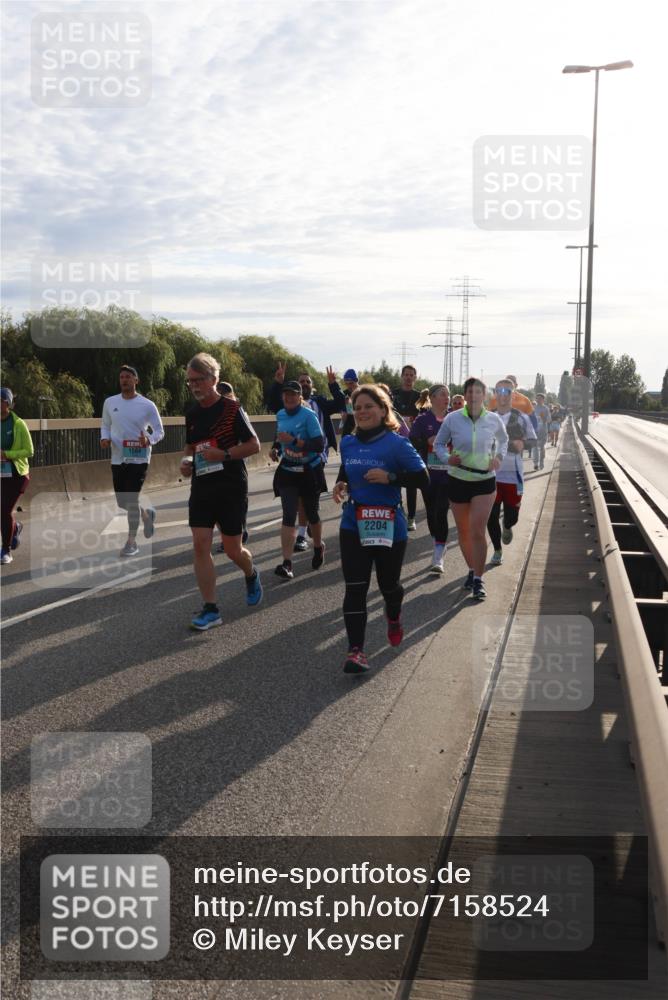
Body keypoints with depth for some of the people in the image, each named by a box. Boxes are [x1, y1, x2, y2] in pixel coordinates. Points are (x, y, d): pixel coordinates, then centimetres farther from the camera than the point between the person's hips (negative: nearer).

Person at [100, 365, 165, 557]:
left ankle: (132, 542, 3)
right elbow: (105, 425, 17)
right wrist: (104, 438, -5)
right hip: (117, 459, 4)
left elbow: (159, 431, -1)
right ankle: (146, 514, 39)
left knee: (131, 500, -9)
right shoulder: (110, 402, 5)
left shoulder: (147, 405, -5)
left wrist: (149, 440, -23)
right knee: (122, 502, 8)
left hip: (139, 459, -4)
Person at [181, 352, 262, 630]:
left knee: (233, 549, 4)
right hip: (201, 488, 5)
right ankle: (210, 610, 2)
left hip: (232, 489, -5)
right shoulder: (191, 413, 8)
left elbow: (254, 445, -9)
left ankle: (251, 576, 39)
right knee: (200, 546, -5)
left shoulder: (232, 409, -10)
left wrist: (223, 455, -20)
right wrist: (186, 460, 0)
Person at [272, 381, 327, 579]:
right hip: (287, 472, 4)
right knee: (288, 516, -9)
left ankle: (318, 546, 42)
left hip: (309, 472, -3)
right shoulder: (280, 415, 4)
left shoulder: (308, 415, -15)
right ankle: (287, 563, -16)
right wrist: (277, 448, 11)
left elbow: (319, 444, -23)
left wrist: (293, 441, -27)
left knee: (311, 513, 12)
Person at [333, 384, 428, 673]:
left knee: (388, 584, 13)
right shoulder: (347, 443, 5)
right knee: (355, 588, -7)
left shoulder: (397, 444, -10)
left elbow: (423, 480, -11)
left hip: (389, 527, -3)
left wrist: (390, 477, -24)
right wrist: (340, 484, 1)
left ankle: (394, 618, 48)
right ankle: (355, 650, -7)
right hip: (353, 526, 3)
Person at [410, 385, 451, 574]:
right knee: (431, 512, 10)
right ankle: (438, 547, 32)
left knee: (441, 513, -10)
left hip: (448, 474, -1)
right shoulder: (422, 420, -1)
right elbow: (412, 443, -5)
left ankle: (438, 557, -8)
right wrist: (428, 441, -20)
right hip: (428, 474, 1)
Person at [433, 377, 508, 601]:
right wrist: (447, 458, -14)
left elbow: (503, 439, 19)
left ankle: (478, 579, -4)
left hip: (485, 481, -1)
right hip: (458, 480, 1)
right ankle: (472, 569, 33)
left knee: (478, 531, -12)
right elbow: (439, 443, 6)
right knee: (463, 532, 12)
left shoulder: (493, 419, -3)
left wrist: (499, 457, 1)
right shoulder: (452, 419, -7)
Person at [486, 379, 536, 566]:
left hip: (513, 475, -1)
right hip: (490, 474, 1)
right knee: (491, 516, 1)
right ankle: (497, 550, 20)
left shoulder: (521, 418, -1)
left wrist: (523, 443, -16)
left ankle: (507, 528, 41)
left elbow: (533, 441, 5)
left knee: (512, 515, 3)